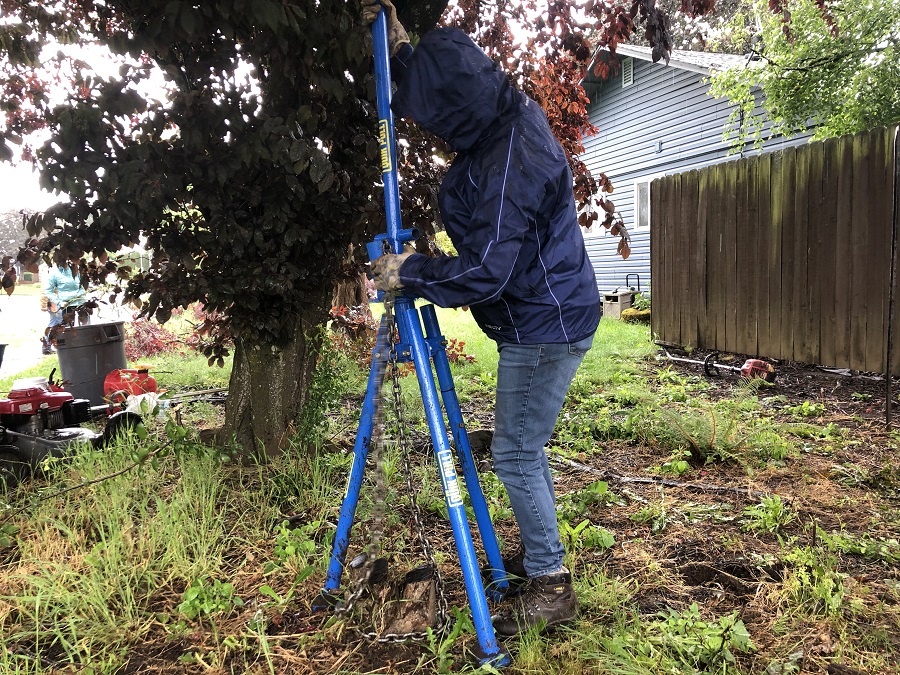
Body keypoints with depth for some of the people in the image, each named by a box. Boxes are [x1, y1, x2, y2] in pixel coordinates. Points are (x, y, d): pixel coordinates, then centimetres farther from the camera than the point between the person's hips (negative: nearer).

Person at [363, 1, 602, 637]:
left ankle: (551, 586, 15)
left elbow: (484, 270, -28)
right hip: (544, 318, 10)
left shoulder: (510, 161, -27)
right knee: (524, 447, 20)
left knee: (516, 454, -1)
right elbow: (434, 90, 24)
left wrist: (407, 273, -16)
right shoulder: (510, 114, 3)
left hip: (546, 327, -10)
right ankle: (541, 554, 37)